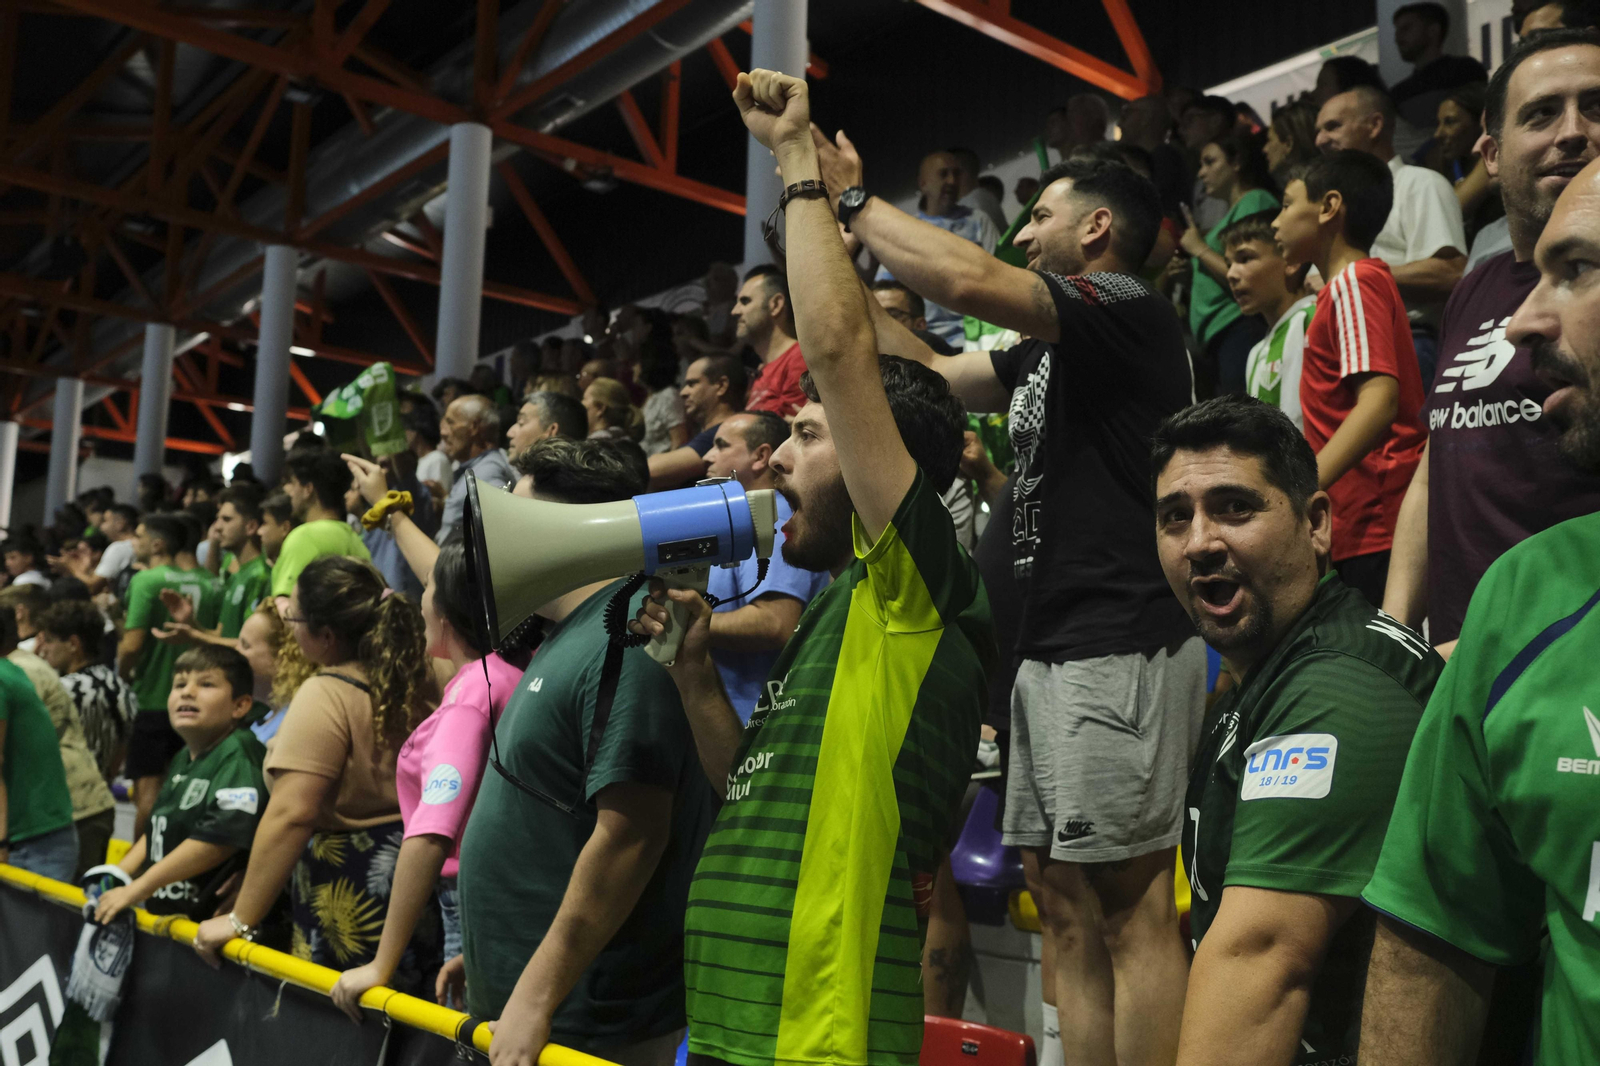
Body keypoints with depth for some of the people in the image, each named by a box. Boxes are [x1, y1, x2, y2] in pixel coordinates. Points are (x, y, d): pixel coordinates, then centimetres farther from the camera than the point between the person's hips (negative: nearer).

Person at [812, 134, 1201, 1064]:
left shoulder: (1130, 310, -8)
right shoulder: (1050, 350, 21)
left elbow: (967, 280, -21)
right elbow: (934, 372, 24)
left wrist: (850, 198, -8)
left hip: (1120, 647, -10)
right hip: (1053, 647, 10)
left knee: (1131, 904, -7)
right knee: (1063, 898, 11)